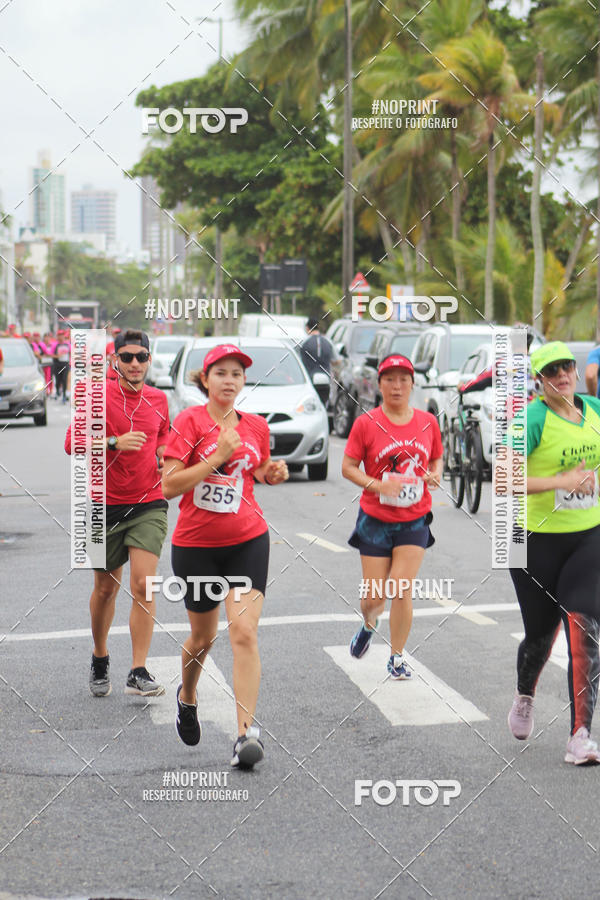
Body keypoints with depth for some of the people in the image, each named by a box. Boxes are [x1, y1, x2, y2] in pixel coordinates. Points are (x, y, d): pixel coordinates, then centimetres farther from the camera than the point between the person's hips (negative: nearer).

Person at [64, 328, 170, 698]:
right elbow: (72, 442, -9)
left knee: (143, 585, -13)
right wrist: (115, 442, -21)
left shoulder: (159, 400, 7)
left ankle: (138, 672, -11)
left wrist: (164, 454, 4)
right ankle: (100, 659, 34)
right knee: (106, 588, 10)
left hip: (149, 504, 1)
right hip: (106, 504, -1)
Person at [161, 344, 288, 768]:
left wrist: (273, 473, 0)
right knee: (203, 637, 13)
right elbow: (170, 485, -15)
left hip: (247, 541, 1)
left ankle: (247, 730, -14)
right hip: (195, 544, -1)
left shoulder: (256, 427, 4)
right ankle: (187, 696, 45)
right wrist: (218, 456, -21)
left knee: (244, 631, -14)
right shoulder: (190, 421, -8)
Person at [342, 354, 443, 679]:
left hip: (415, 521, 1)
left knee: (401, 590, -8)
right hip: (375, 520, -1)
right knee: (374, 596, 2)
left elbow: (436, 459, 16)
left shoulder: (427, 422, 2)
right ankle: (368, 626, 40)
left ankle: (397, 657, 9)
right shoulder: (366, 423, -6)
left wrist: (435, 475, -7)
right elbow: (348, 467, -6)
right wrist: (378, 485, -21)